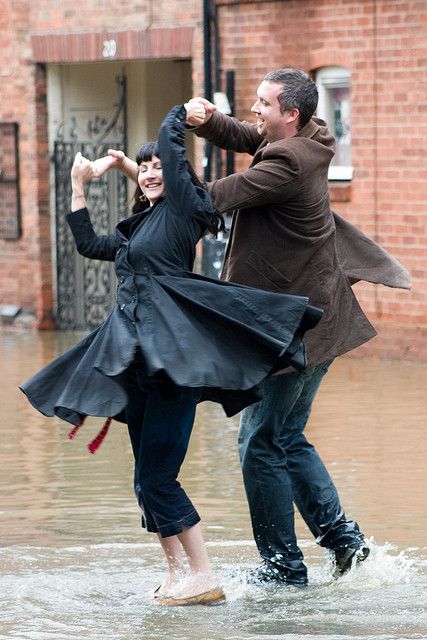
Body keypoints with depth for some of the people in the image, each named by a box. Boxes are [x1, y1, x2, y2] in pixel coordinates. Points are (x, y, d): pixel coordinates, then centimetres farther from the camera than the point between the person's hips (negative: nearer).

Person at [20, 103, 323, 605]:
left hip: (174, 353, -9)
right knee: (148, 477, 7)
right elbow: (88, 245, 35)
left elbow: (173, 126, -1)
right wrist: (79, 185, 34)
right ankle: (176, 574, 14)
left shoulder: (181, 207, 1)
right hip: (137, 359, 9)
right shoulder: (137, 228, 22)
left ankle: (204, 578, -10)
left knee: (155, 474, -13)